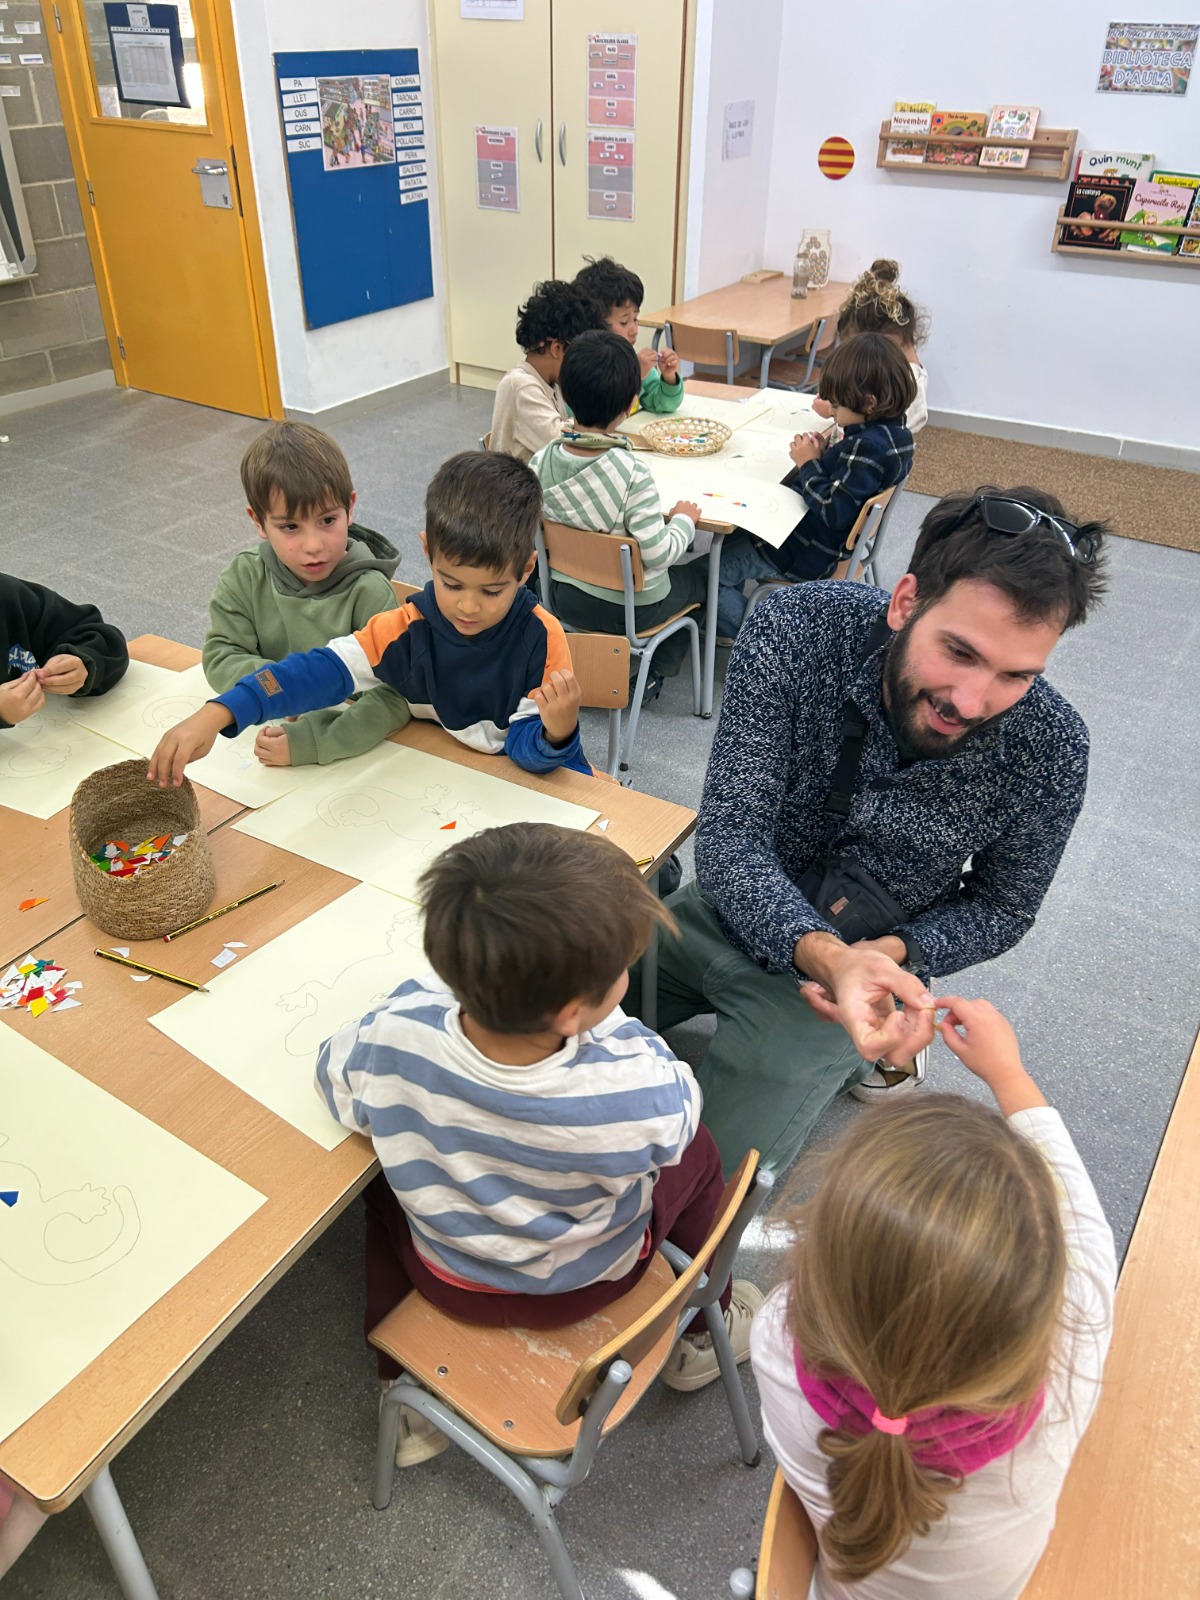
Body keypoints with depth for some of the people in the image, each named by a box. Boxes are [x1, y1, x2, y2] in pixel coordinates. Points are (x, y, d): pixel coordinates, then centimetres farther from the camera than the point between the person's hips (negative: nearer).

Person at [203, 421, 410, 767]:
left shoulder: (368, 592, -14)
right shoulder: (246, 577, -1)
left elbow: (392, 699, -21)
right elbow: (220, 658, -2)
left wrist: (309, 742, -32)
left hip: (347, 751, -1)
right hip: (266, 730, 2)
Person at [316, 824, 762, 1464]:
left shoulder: (394, 1037, -35)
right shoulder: (638, 1089, -39)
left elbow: (334, 1071, -10)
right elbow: (679, 1107, -13)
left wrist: (455, 986, -5)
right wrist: (607, 1024, -8)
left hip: (449, 1280, 2)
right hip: (589, 1282, -1)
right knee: (697, 1150, 23)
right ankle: (704, 1333, 47)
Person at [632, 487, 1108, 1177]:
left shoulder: (1049, 747, -22)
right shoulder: (796, 628, -26)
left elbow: (1000, 909, -4)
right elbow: (730, 840, -26)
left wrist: (885, 955, -23)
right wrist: (826, 955, -43)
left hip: (866, 961, -1)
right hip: (728, 908, 2)